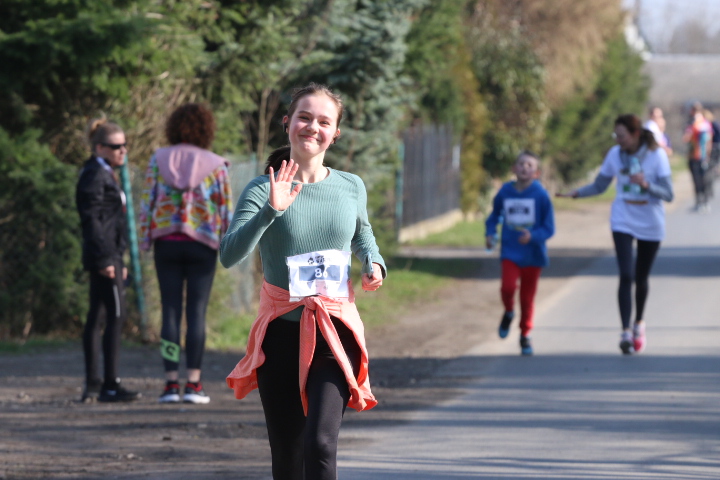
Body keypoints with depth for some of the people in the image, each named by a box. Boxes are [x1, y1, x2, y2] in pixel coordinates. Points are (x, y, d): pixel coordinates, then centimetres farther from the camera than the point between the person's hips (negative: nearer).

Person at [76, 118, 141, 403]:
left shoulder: (105, 175, 20)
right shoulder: (94, 176, -11)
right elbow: (91, 220, -18)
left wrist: (118, 259, 23)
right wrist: (105, 259, -22)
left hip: (108, 255, 10)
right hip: (104, 254, -10)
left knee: (97, 317, 9)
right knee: (116, 315, -11)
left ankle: (92, 385, 10)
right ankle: (110, 385, -12)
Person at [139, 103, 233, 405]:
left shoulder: (159, 159, 3)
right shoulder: (215, 165, 0)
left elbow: (147, 200, 0)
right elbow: (225, 210, 0)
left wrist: (144, 238, 4)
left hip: (166, 241, 1)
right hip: (202, 244, -1)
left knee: (170, 310, 3)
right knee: (197, 312, 1)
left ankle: (171, 384, -1)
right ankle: (193, 384, -4)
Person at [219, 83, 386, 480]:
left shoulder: (351, 187, 5)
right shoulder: (263, 190, -5)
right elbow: (229, 255, -19)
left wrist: (374, 264, 5)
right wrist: (271, 211, -31)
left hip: (334, 331, 0)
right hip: (281, 331, 0)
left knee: (320, 443, -20)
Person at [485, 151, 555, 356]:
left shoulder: (541, 195, -9)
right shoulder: (505, 192, -1)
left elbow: (549, 228, -7)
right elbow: (494, 215, 17)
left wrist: (533, 236, -24)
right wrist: (490, 233, 0)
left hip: (533, 254, -1)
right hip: (510, 252, 1)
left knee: (527, 297, 8)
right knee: (508, 287, -21)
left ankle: (525, 335, 28)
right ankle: (509, 312, 14)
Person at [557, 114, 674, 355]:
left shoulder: (657, 155, -11)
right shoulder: (615, 154, -2)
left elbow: (668, 194, -13)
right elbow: (599, 186, 8)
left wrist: (646, 185, -30)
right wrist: (576, 193, -8)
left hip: (650, 225, -1)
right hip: (623, 223, 1)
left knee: (641, 278, 12)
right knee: (626, 276, -15)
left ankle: (639, 324, 35)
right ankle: (626, 332, -19)